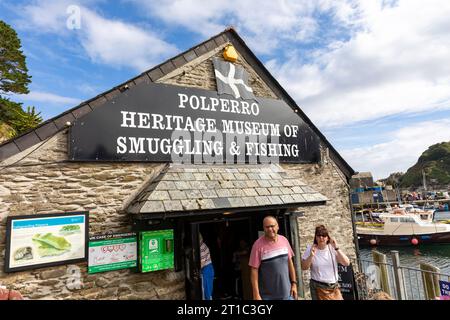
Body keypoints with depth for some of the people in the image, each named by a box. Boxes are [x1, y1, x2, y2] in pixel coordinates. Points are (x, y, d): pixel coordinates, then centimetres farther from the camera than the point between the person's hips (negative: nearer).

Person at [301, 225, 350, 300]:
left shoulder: (332, 248, -2)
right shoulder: (310, 249, -4)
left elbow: (347, 263, -11)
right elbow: (304, 267, -8)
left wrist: (337, 248, -20)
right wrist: (311, 256, -22)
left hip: (334, 287, 2)